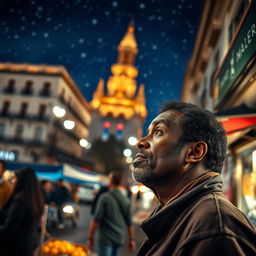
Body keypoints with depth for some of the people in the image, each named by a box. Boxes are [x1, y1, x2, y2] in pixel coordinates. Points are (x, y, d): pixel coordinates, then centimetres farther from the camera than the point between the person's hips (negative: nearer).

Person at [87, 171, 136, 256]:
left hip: (106, 237, -5)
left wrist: (90, 237, -5)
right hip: (120, 238, 5)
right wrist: (131, 240, 14)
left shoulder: (104, 197, -11)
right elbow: (129, 223, 6)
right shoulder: (126, 200, 3)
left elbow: (96, 220, -13)